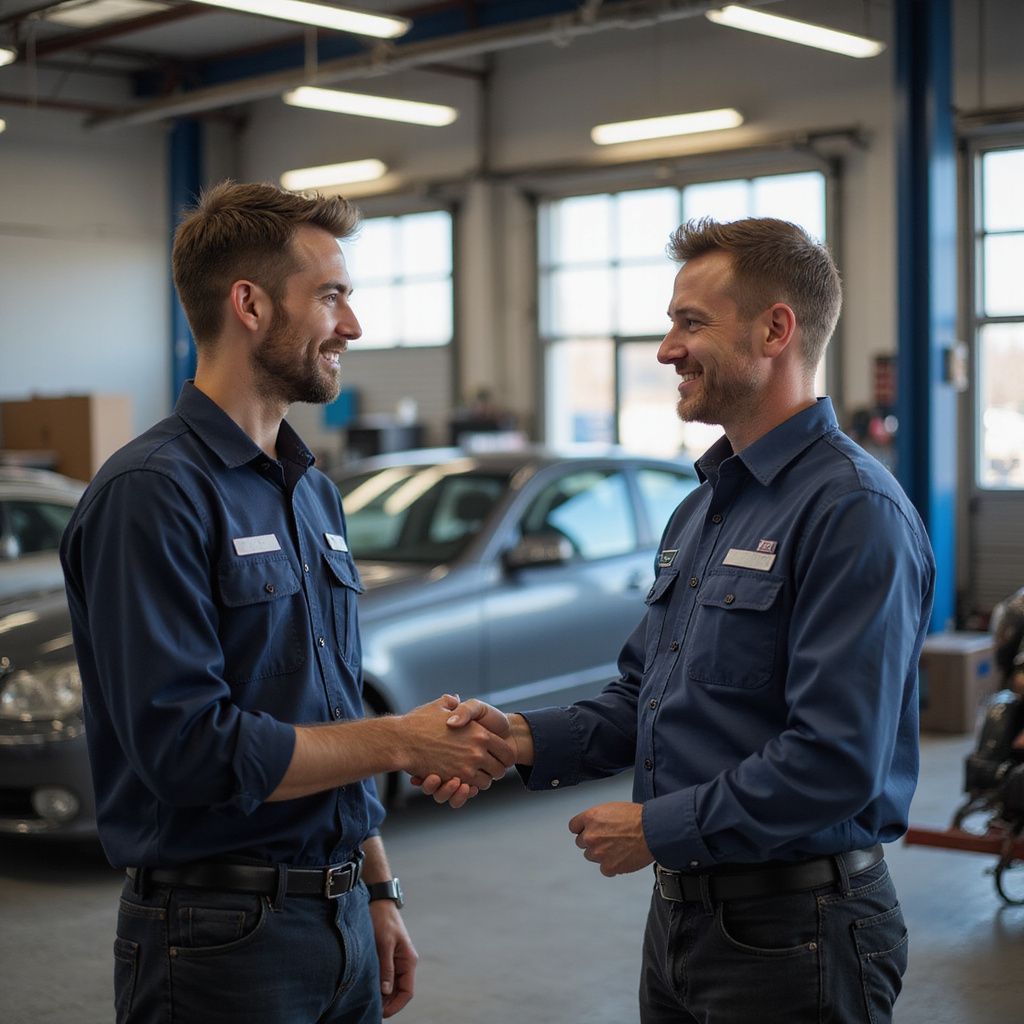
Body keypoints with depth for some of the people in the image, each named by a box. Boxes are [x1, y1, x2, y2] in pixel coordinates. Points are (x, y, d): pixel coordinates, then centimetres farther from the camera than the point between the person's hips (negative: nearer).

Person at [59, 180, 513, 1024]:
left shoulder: (314, 493, 11)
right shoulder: (153, 493, -17)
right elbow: (192, 749, -23)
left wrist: (378, 893, 16)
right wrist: (402, 742, -15)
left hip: (341, 921, 8)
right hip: (220, 938, -7)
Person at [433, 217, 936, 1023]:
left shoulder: (854, 511, -19)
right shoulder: (703, 508, 12)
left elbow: (837, 761, -26)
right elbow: (641, 699, 16)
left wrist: (659, 829, -17)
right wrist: (522, 738, -2)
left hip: (792, 933, -8)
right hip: (682, 915, 9)